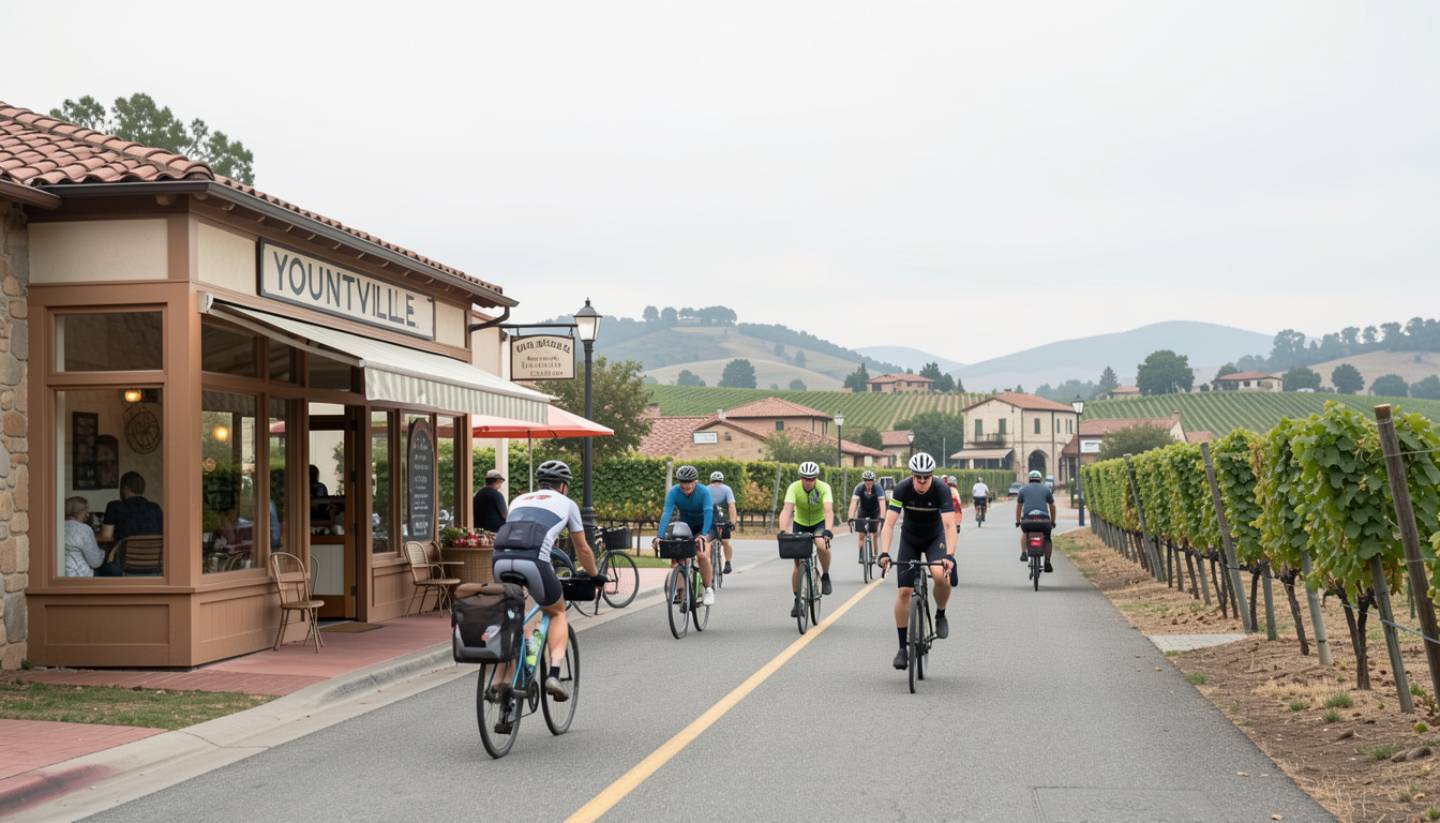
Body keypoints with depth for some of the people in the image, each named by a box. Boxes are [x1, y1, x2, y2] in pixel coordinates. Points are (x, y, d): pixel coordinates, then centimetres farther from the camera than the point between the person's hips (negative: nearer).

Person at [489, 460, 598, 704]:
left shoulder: (520, 500, 34)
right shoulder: (566, 503, 25)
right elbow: (582, 550, 32)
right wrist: (595, 575, 49)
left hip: (500, 559, 3)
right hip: (533, 560, -3)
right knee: (557, 613, 22)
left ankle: (500, 683, 15)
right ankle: (554, 674, 3)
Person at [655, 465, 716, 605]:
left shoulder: (703, 492, -27)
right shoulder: (673, 492, -22)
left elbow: (708, 513, -37)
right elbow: (666, 513, -31)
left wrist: (703, 535, -51)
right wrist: (659, 535, -43)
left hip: (703, 527, -3)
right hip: (684, 526, 3)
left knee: (702, 555, -26)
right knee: (676, 557, -16)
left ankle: (709, 590, -11)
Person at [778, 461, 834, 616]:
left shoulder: (824, 487, -25)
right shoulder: (794, 488, -24)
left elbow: (829, 511, -38)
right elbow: (787, 510, -35)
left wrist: (827, 530, -54)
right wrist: (783, 530, -51)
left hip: (819, 523, -1)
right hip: (799, 523, 1)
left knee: (822, 546, -34)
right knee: (798, 563, -3)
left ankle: (825, 576, -8)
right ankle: (797, 600, 11)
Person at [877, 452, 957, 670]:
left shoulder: (941, 490, -27)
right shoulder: (902, 489, -25)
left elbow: (949, 525, -35)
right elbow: (889, 523, -29)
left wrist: (949, 555, -50)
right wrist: (884, 553, -43)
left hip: (934, 537, -1)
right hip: (909, 538, 1)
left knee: (940, 575, -31)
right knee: (904, 591, -8)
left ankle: (940, 615, -1)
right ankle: (903, 648, 3)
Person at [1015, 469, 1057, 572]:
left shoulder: (1023, 489, 18)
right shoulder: (1046, 489, 18)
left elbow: (1018, 507, 19)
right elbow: (1052, 506, 20)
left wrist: (1017, 521, 26)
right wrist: (1053, 522, 27)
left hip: (1027, 517, 0)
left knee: (1024, 532, 29)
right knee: (1047, 539, 16)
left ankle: (1023, 553, 16)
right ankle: (1047, 563, 7)